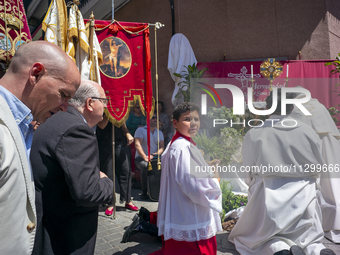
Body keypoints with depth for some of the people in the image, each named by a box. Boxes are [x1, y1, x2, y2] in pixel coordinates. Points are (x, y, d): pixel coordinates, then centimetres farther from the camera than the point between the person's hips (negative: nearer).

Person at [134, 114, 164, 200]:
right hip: (140, 157, -4)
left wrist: (156, 153, -17)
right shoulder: (140, 130, 1)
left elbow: (162, 147, 6)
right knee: (145, 166, -37)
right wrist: (145, 157, -25)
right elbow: (137, 145, -11)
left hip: (155, 157, 4)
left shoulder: (159, 133, 16)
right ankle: (144, 192, -19)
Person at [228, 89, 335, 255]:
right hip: (304, 197, 3)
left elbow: (249, 174, -2)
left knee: (246, 237, 15)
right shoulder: (308, 132, -2)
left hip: (268, 199, -2)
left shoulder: (254, 135, -9)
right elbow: (318, 168, 7)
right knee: (309, 239, 24)